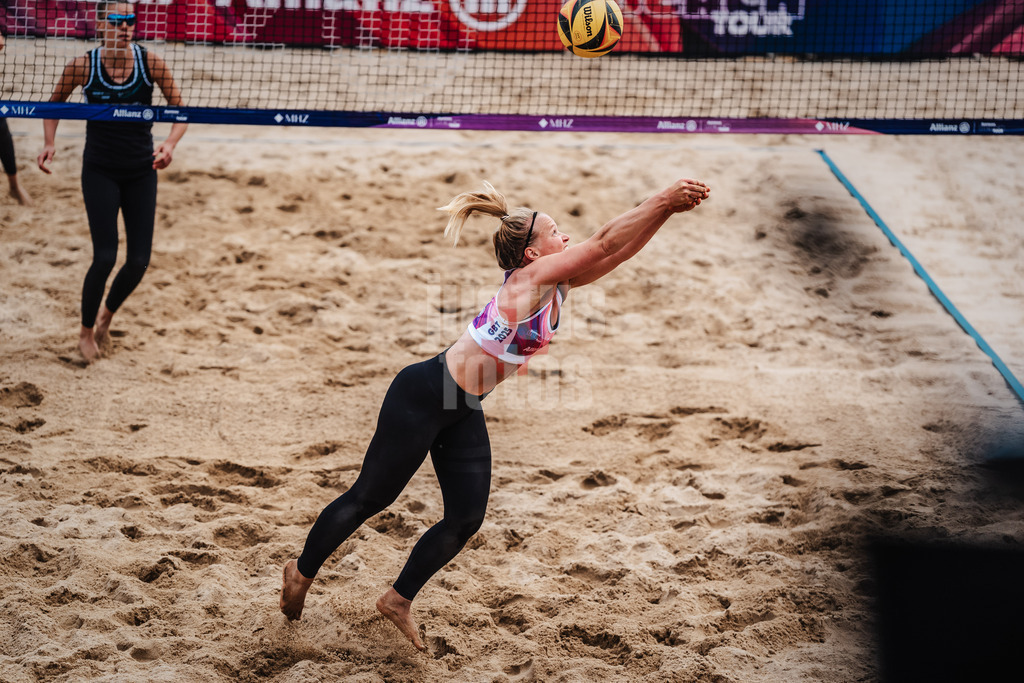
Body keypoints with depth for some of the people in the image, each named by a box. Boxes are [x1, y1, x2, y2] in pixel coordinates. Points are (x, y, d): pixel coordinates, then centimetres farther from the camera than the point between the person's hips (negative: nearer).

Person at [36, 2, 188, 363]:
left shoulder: (150, 62, -10)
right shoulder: (83, 66, -11)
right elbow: (55, 103, 6)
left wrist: (170, 143, -23)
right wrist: (49, 143, -10)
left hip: (141, 171, 2)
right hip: (100, 172, -2)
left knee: (139, 261, 0)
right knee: (105, 257, -10)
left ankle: (107, 315, 31)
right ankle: (86, 331, 15)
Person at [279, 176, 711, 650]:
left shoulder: (559, 285, 0)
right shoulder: (528, 279, -23)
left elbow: (618, 251, -3)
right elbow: (604, 244, -28)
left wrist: (668, 208, -14)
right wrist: (662, 201, -27)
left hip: (464, 413, 9)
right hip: (422, 397, -9)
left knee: (465, 520, 7)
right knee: (369, 497, 7)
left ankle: (399, 601, 24)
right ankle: (301, 573, 28)